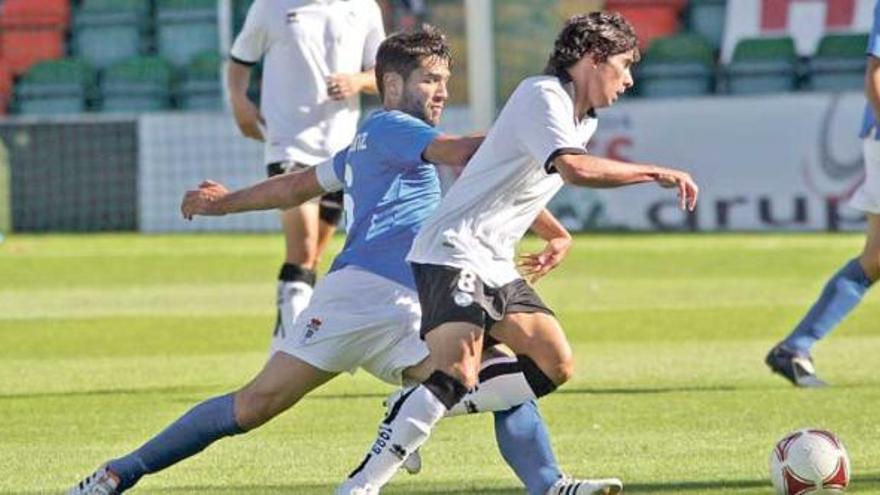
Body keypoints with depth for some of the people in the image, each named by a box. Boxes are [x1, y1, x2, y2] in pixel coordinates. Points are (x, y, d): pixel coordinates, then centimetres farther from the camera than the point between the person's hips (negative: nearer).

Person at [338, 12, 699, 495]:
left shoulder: (583, 121, 16)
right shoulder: (542, 97, -14)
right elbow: (575, 168, -32)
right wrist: (657, 173, -27)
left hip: (495, 265, 10)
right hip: (452, 254, -10)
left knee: (555, 365, 4)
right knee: (456, 373, -25)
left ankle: (412, 413, 6)